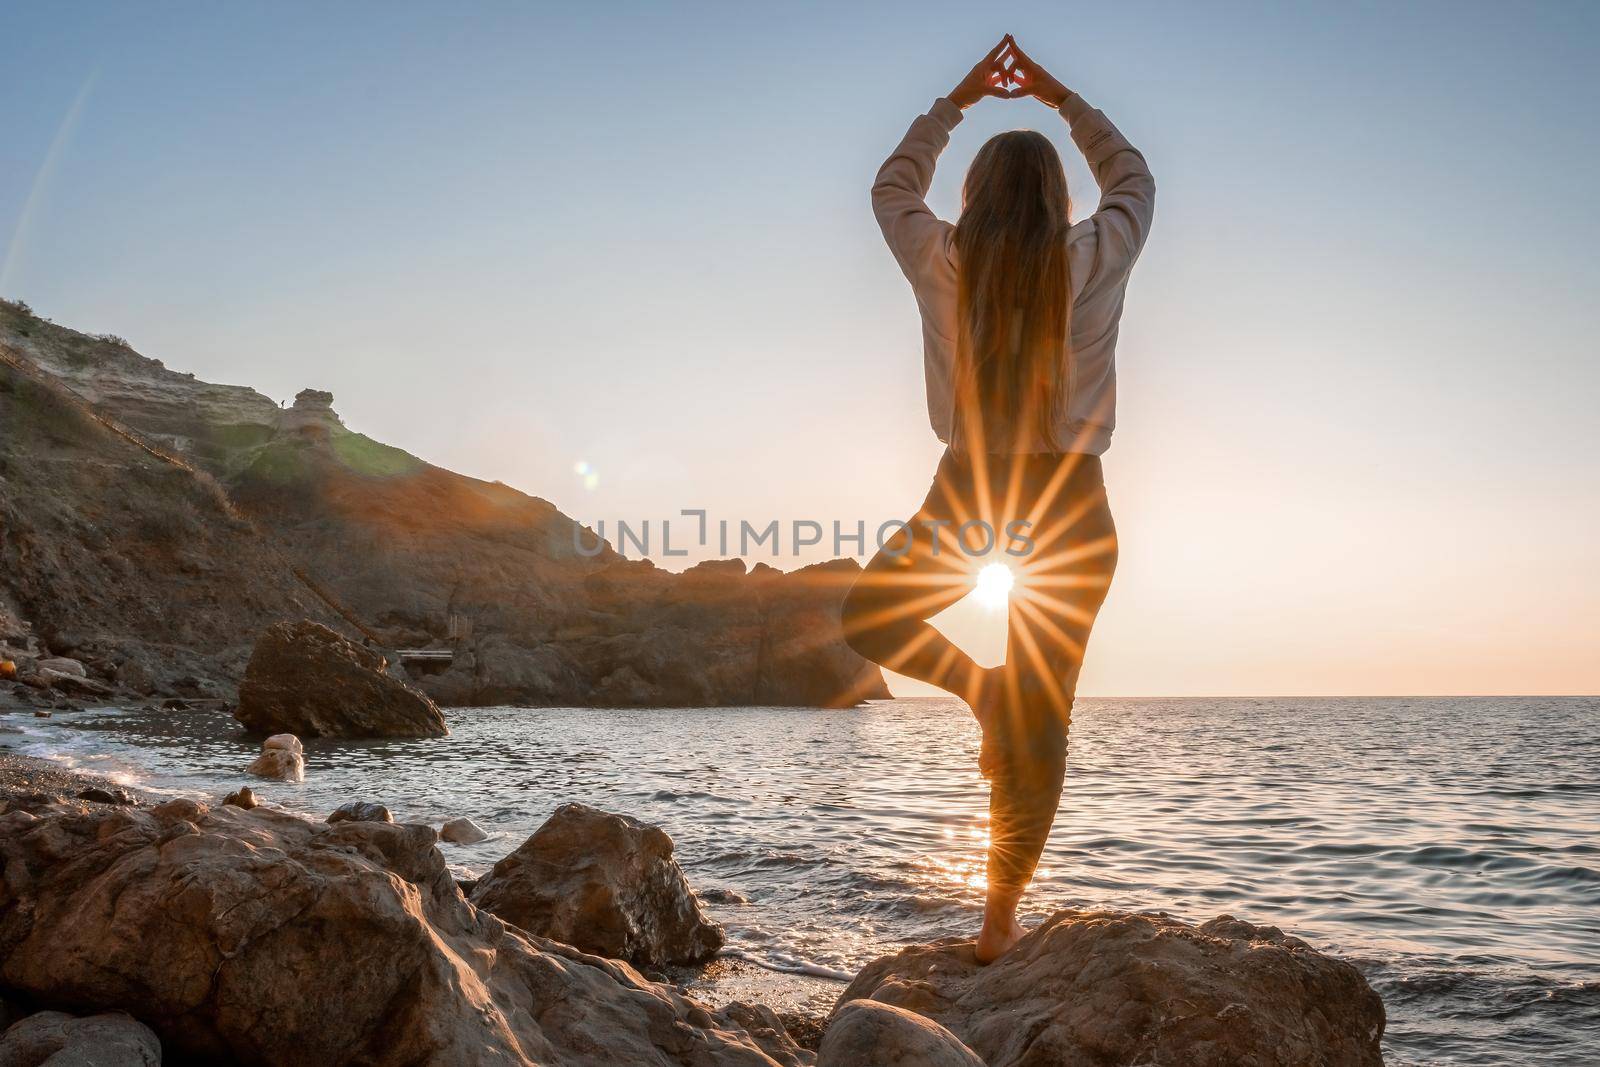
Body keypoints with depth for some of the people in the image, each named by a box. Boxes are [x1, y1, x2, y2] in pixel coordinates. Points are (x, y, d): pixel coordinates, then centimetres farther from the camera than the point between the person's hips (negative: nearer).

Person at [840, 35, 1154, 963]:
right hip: (1069, 501, 1)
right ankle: (1001, 921, 14)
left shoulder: (944, 263, -1)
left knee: (867, 617, 27)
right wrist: (1066, 102, 29)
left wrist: (955, 103, 31)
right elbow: (1133, 180, 20)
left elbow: (893, 188, 21)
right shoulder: (1091, 261, -3)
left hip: (968, 493, 0)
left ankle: (982, 690, 6)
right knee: (1041, 725, 7)